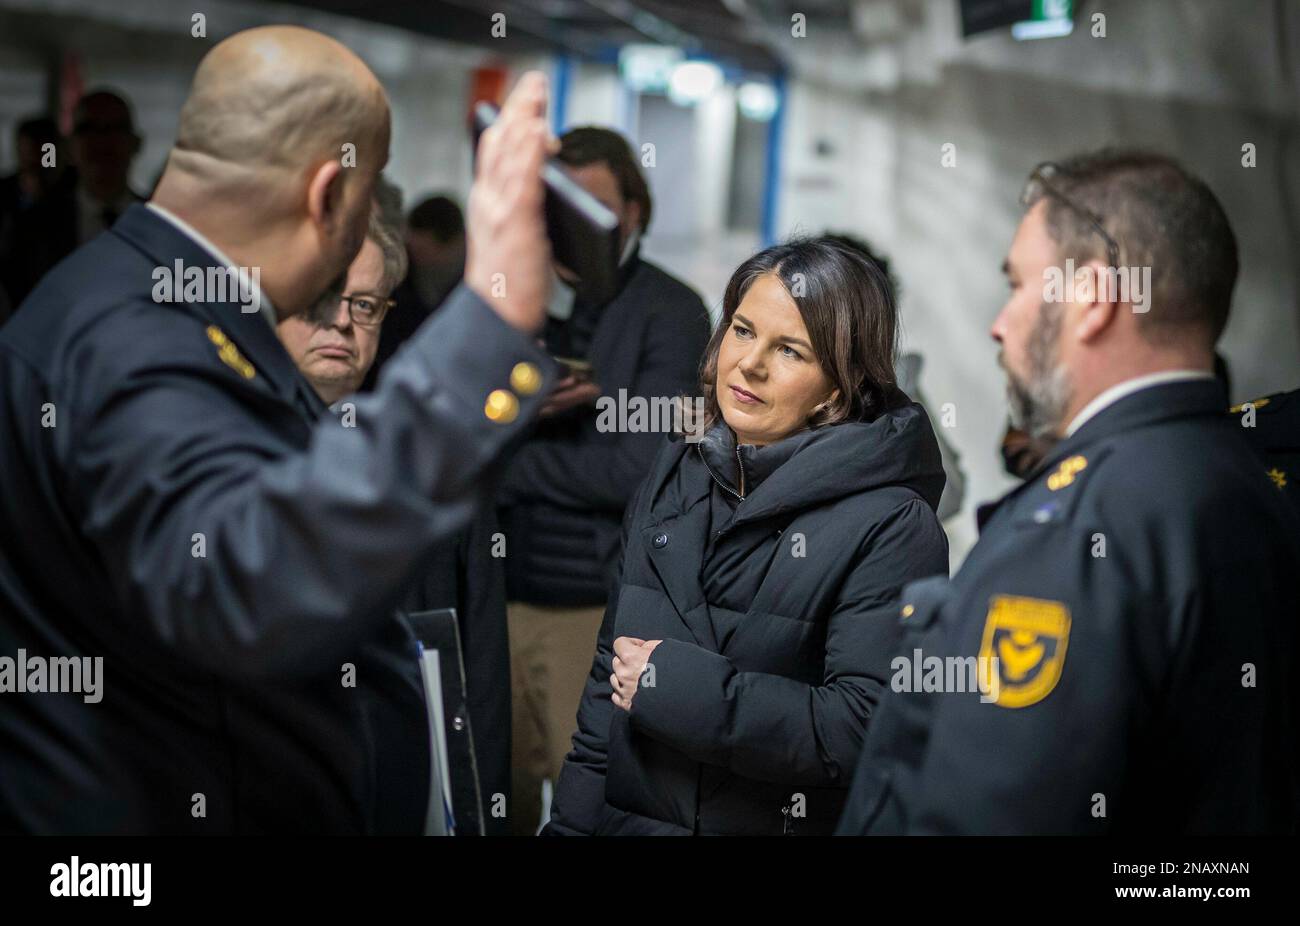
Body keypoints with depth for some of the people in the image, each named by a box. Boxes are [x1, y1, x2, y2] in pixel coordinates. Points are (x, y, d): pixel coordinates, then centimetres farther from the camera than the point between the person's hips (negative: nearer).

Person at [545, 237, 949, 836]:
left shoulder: (894, 529, -16)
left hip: (785, 820, -5)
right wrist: (571, 825, 2)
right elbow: (611, 673, 6)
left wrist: (671, 683, -22)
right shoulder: (676, 476, 3)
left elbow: (865, 730, -24)